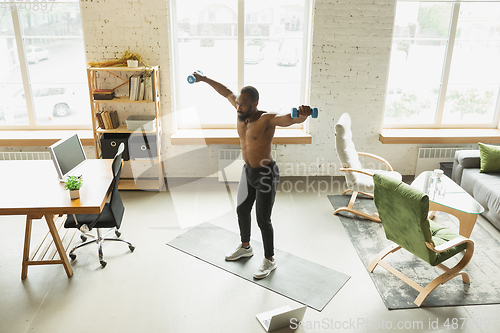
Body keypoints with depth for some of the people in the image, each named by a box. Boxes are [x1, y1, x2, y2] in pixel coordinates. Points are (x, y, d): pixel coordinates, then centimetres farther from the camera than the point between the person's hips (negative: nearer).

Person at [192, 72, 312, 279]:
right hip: (248, 171, 8)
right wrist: (204, 79, 20)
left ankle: (269, 261, 21)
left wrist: (303, 114, -67)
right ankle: (245, 248, 45)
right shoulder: (242, 113, -4)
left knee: (263, 220, 0)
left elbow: (292, 119, -43)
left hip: (266, 174, -8)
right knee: (242, 210, 21)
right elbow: (226, 92, 13)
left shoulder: (267, 120, -25)